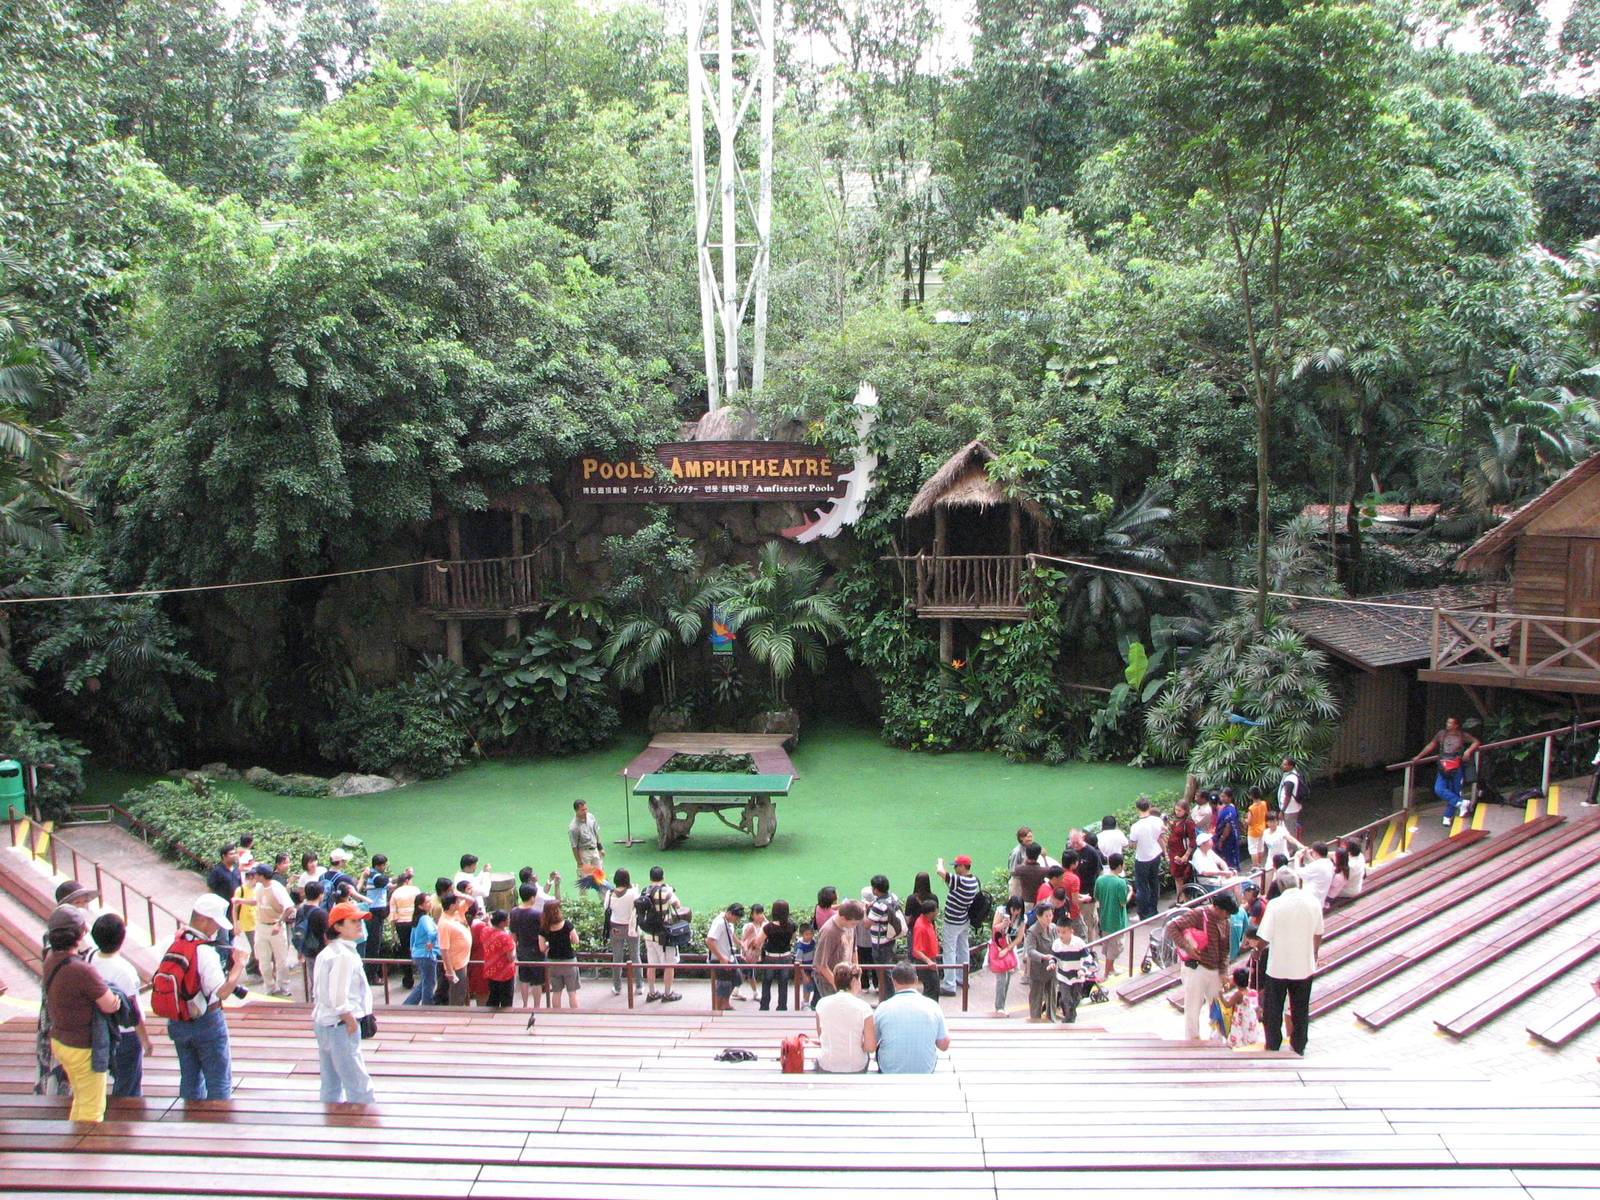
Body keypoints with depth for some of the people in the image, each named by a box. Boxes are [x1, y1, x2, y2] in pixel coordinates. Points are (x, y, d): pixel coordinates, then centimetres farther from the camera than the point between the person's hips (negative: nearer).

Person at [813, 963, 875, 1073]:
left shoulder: (821, 1003, -7)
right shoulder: (863, 1007, -14)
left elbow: (820, 1037, 6)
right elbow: (870, 1047, -14)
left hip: (826, 1068, 3)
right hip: (856, 1069, -2)